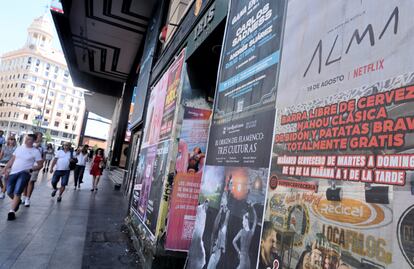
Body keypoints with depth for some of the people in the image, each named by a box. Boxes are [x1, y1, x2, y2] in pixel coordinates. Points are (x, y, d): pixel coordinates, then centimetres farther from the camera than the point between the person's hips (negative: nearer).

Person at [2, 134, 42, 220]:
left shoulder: (36, 152, -3)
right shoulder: (19, 148, 10)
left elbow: (40, 165, -2)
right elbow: (12, 160, 16)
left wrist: (31, 169, -15)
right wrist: (6, 168, 7)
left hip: (24, 173, -5)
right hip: (13, 172, 5)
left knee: (17, 192, -14)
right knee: (9, 192, 6)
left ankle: (12, 211, -7)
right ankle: (17, 201, 36)